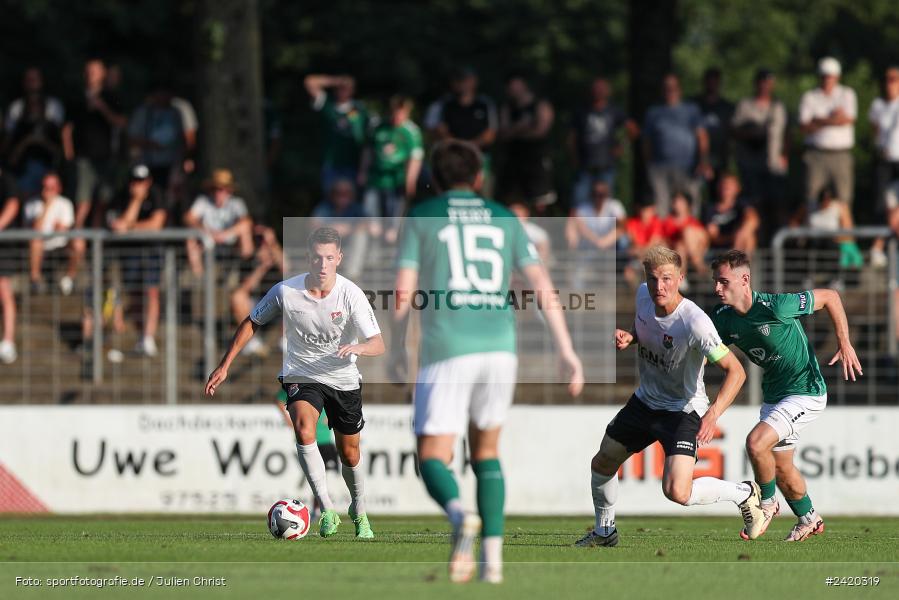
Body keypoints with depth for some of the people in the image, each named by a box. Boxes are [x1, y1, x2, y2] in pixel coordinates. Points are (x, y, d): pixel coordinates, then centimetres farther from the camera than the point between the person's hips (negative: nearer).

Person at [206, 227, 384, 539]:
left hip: (343, 380, 1)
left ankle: (359, 512, 41)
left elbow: (378, 344, -17)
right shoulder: (285, 291, -16)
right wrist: (224, 366, -2)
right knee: (304, 429, -31)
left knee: (350, 454, 12)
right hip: (300, 375, -1)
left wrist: (356, 347, -41)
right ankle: (328, 510, -30)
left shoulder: (350, 294, -18)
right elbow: (251, 323, 0)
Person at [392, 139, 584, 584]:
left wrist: (397, 348, 17)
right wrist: (566, 350, 6)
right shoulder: (503, 219, 16)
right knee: (486, 451, 20)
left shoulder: (420, 218, 9)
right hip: (499, 347, 3)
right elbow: (541, 283, 7)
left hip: (446, 349, -3)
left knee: (433, 458, -1)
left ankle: (460, 515, -34)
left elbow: (403, 292, 2)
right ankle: (492, 555, 8)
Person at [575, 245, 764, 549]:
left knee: (677, 492, -21)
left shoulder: (694, 322, -31)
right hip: (645, 400, 7)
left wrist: (713, 414, -42)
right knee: (602, 464, 15)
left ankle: (745, 493, 5)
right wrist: (629, 337, -8)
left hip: (683, 411, -7)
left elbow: (735, 371, -29)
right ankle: (604, 532, 41)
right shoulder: (643, 295, -9)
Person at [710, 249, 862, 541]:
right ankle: (809, 520, 41)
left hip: (805, 391, -8)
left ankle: (767, 503, 2)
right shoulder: (723, 317, -6)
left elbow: (829, 296, -15)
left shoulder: (775, 306, -26)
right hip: (774, 394, 8)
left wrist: (844, 343, -17)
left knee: (756, 443, -23)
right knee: (780, 465, 17)